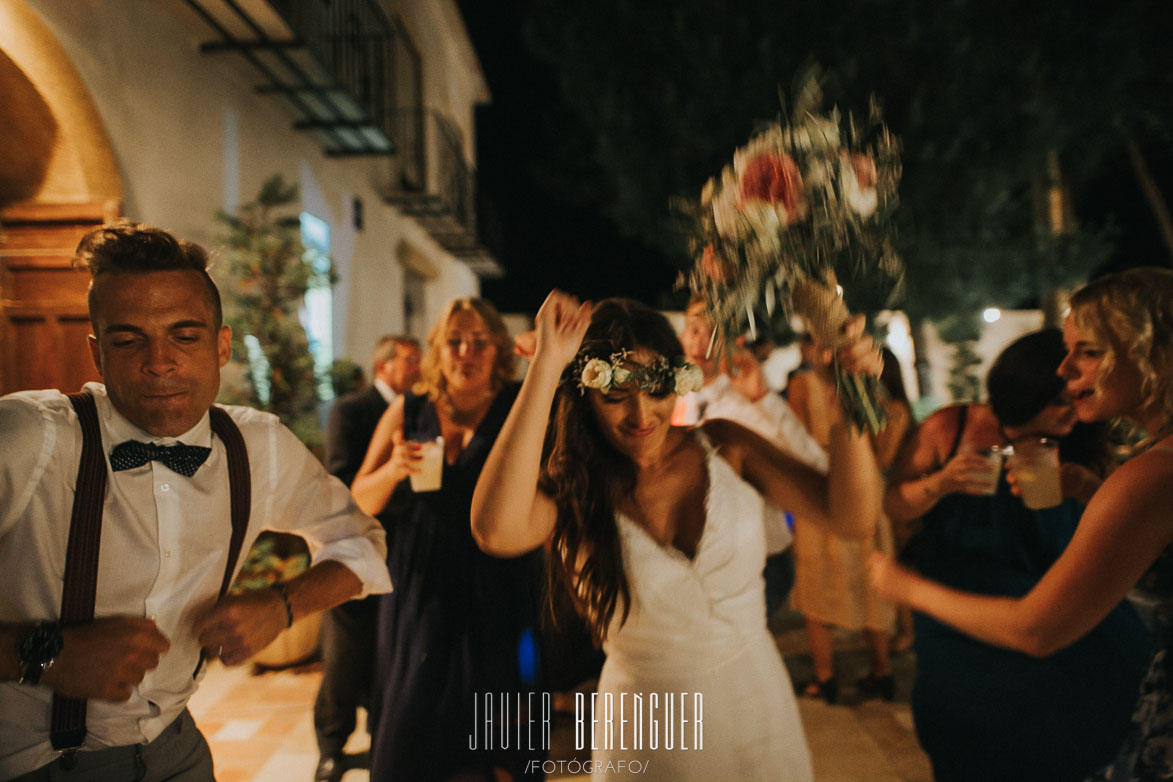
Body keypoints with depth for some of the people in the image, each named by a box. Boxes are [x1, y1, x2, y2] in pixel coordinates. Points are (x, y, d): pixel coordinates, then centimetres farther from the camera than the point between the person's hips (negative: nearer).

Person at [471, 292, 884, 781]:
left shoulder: (723, 447, -9)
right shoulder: (571, 489, -15)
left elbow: (852, 516, -14)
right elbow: (497, 530, -39)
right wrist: (546, 365, -36)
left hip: (760, 706, 2)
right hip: (646, 732, -2)